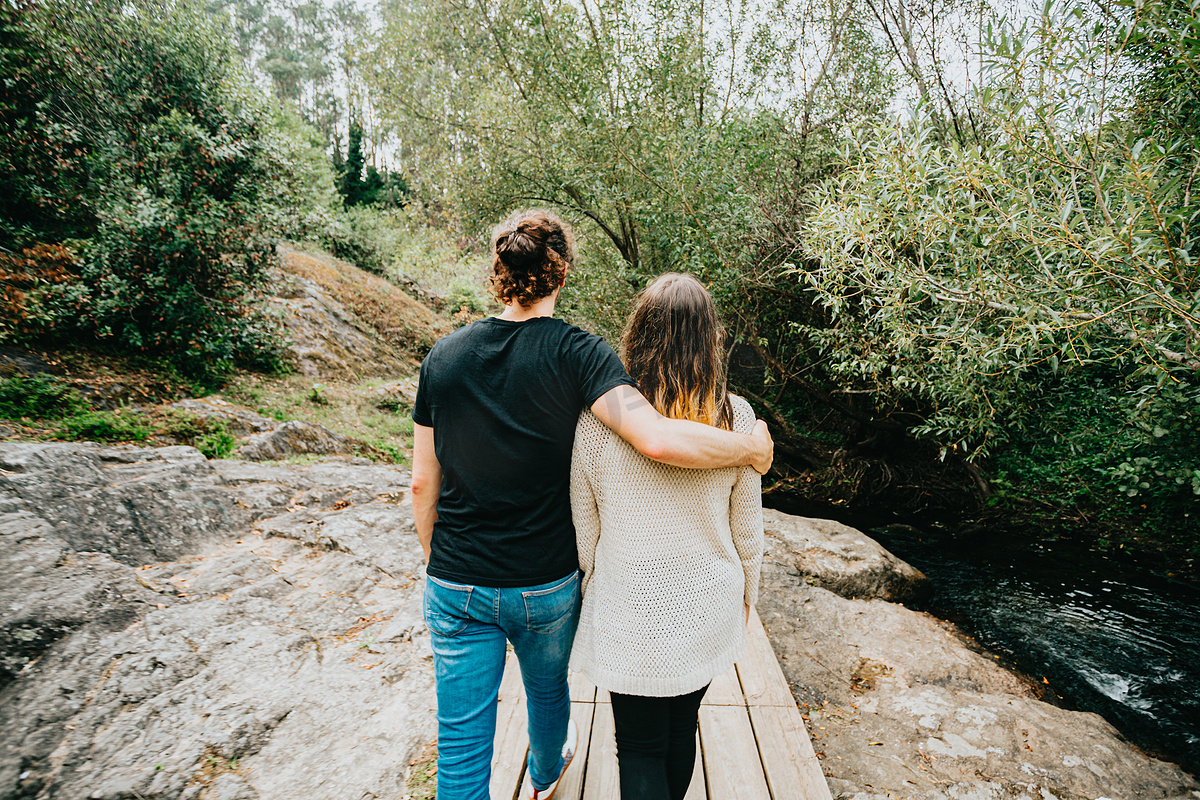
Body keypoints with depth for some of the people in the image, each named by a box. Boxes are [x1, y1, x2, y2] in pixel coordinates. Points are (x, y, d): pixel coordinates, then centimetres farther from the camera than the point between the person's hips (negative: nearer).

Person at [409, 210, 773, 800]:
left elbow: (423, 484, -1)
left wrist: (436, 561, 14)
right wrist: (751, 447, -15)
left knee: (461, 740, 14)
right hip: (546, 584, -1)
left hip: (456, 585, 1)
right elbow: (658, 440, -32)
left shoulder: (442, 357, -6)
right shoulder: (577, 353, -17)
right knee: (548, 688, 29)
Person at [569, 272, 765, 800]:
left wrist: (588, 592, 10)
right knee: (682, 725, 27)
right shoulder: (737, 417, -13)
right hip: (707, 608, 3)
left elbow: (584, 529, -7)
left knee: (640, 750, 16)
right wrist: (745, 596, 15)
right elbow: (747, 529, -2)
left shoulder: (598, 420, -18)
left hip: (630, 613, -2)